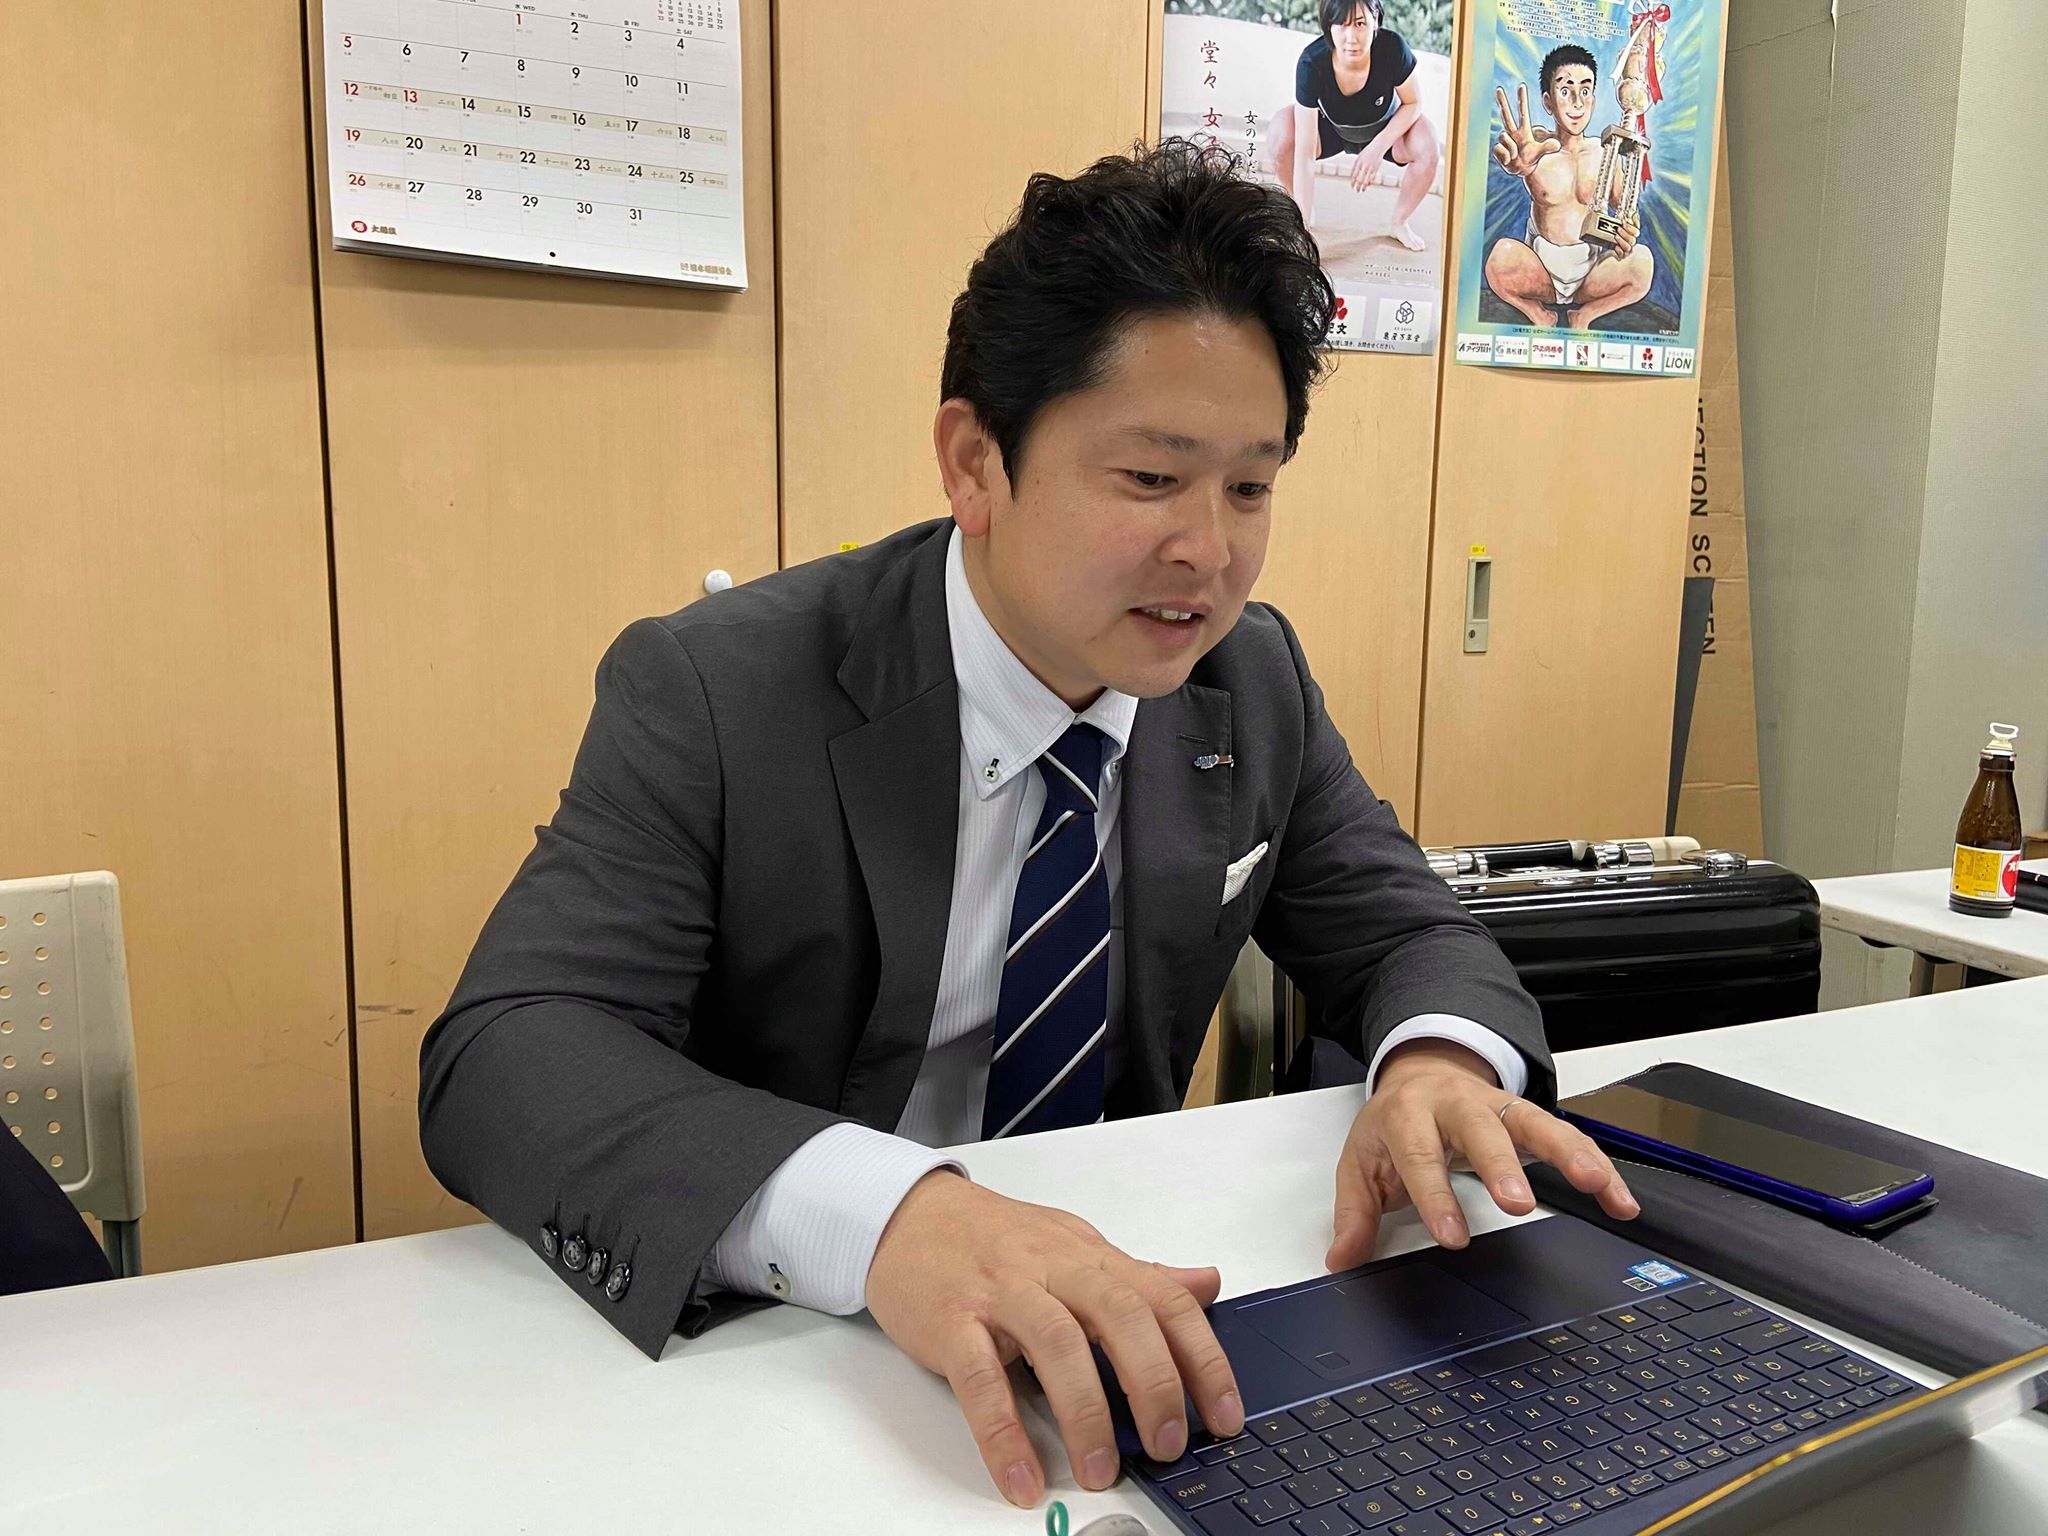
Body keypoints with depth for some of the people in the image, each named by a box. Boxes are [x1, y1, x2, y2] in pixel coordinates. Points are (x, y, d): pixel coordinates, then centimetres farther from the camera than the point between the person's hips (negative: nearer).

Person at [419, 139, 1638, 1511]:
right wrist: (884, 1210, -41)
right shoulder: (716, 695, -16)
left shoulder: (1254, 680, -2)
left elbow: (1406, 934, 3)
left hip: (1112, 1330, 4)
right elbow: (503, 1056, -23)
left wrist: (1439, 1062, -21)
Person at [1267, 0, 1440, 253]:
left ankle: (1400, 222, 2)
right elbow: (1304, 153, -37)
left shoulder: (1393, 48, -34)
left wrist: (1378, 147, -29)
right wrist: (1303, 224, -41)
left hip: (1386, 128, 1)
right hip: (1330, 128, 0)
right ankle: (1307, 215, -3)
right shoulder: (1311, 62, -36)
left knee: (1428, 149, -28)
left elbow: (1413, 103, -13)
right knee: (1283, 132, -30)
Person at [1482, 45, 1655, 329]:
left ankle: (1582, 317, 1)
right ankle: (1539, 315, -3)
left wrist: (1628, 236, -25)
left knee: (1642, 261, -26)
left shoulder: (1604, 152, 0)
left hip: (1591, 269, 2)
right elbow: (1513, 157, -34)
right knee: (1502, 254, -33)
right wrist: (1518, 164, -62)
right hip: (1540, 269, -2)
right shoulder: (1536, 145, -9)